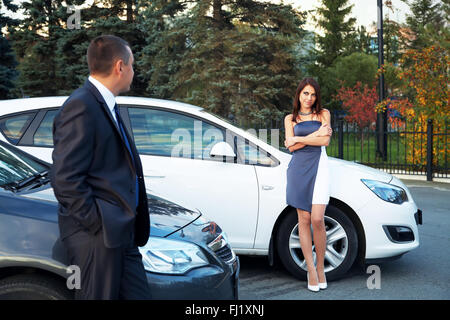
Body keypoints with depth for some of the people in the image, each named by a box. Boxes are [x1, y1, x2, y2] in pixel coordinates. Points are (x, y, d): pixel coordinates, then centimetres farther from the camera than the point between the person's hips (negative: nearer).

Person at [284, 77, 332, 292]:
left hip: (318, 166, -1)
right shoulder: (290, 119, 14)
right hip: (298, 168, 2)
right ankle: (311, 270, 5)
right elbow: (291, 147, 2)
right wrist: (316, 134, -5)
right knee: (304, 220, 0)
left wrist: (298, 139, -2)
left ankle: (320, 267, 4)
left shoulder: (323, 114, 12)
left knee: (317, 220, -12)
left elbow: (325, 140, -3)